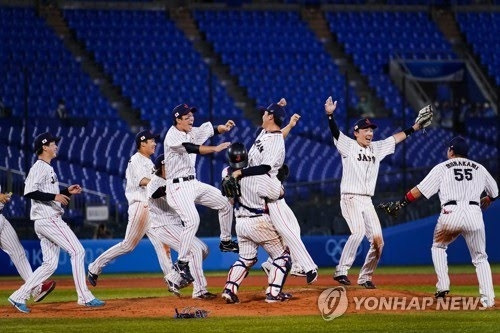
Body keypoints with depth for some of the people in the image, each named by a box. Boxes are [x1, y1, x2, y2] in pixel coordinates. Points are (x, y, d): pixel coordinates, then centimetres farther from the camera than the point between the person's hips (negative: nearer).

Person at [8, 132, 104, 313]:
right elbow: (29, 192, -22)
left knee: (50, 264, 7)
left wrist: (67, 192, 14)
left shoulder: (48, 168, 21)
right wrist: (54, 196, -23)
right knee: (77, 251, -11)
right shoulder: (39, 167, -10)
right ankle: (84, 297, -11)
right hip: (48, 219, -10)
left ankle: (19, 297, 6)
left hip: (49, 220, 10)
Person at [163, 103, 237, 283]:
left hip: (193, 184, 9)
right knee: (192, 220, -26)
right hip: (178, 186, -9)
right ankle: (181, 263, -20)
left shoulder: (192, 132, 10)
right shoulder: (173, 137, -17)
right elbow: (191, 148, -32)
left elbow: (210, 129, 9)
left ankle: (225, 242, 30)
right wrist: (215, 149, -40)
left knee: (225, 204, 14)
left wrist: (223, 127, -13)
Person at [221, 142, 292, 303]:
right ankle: (273, 293, -1)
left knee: (246, 258, 21)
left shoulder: (226, 174, -4)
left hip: (240, 223, 6)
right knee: (282, 256, 8)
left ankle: (230, 289, 4)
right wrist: (276, 176, -1)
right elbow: (276, 193, -16)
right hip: (259, 223, -6)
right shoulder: (257, 175, -22)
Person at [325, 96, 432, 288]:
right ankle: (341, 271, -26)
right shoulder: (348, 146, -1)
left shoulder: (377, 148, 16)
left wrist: (414, 128, 21)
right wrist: (330, 115, -33)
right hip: (350, 199, -7)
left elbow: (396, 138, 22)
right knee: (358, 231, -29)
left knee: (378, 241, 0)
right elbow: (335, 133, -17)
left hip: (367, 201, 7)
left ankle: (365, 277, 13)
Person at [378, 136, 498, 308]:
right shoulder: (479, 168, 18)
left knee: (438, 247, 25)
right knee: (480, 258, 13)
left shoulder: (442, 168, 11)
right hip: (474, 215, 1)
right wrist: (486, 200, 52)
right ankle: (487, 298, -2)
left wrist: (399, 204, 10)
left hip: (451, 214, -1)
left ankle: (443, 286, 10)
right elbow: (494, 193, 30)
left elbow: (419, 190, 5)